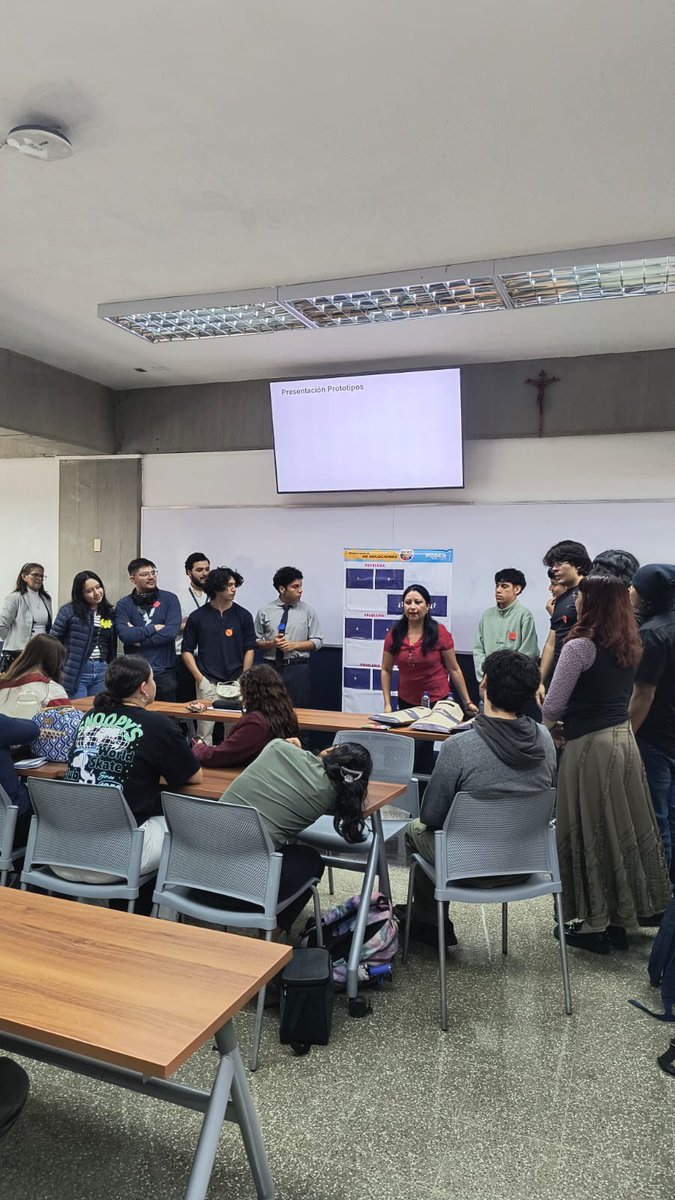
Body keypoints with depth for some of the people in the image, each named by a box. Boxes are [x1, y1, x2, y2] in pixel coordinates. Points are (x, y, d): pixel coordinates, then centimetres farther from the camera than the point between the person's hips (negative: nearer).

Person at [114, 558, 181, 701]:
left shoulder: (169, 599, 2)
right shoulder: (123, 605, 4)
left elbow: (171, 632, -11)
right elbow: (124, 635, -12)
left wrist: (138, 635, -8)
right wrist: (154, 628, -10)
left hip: (164, 671, 0)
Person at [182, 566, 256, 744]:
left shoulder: (243, 615, 3)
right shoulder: (197, 616, 1)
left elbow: (249, 649, 5)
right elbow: (187, 650, 5)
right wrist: (199, 678, -4)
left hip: (235, 683, 1)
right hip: (208, 683, -1)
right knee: (204, 729, 1)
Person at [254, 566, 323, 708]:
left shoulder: (307, 611, 2)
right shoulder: (264, 611, 4)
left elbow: (317, 641, 3)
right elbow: (255, 641, 7)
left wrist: (295, 645, -10)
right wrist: (271, 643, -12)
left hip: (298, 669, 0)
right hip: (271, 668, 1)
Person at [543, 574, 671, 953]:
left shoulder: (580, 646, -17)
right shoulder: (629, 648, 7)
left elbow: (552, 707, -14)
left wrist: (551, 723, 9)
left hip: (590, 746, -8)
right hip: (624, 737, 8)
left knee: (591, 832, 4)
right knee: (624, 827, 14)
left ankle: (595, 925, 16)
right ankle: (622, 920, 27)